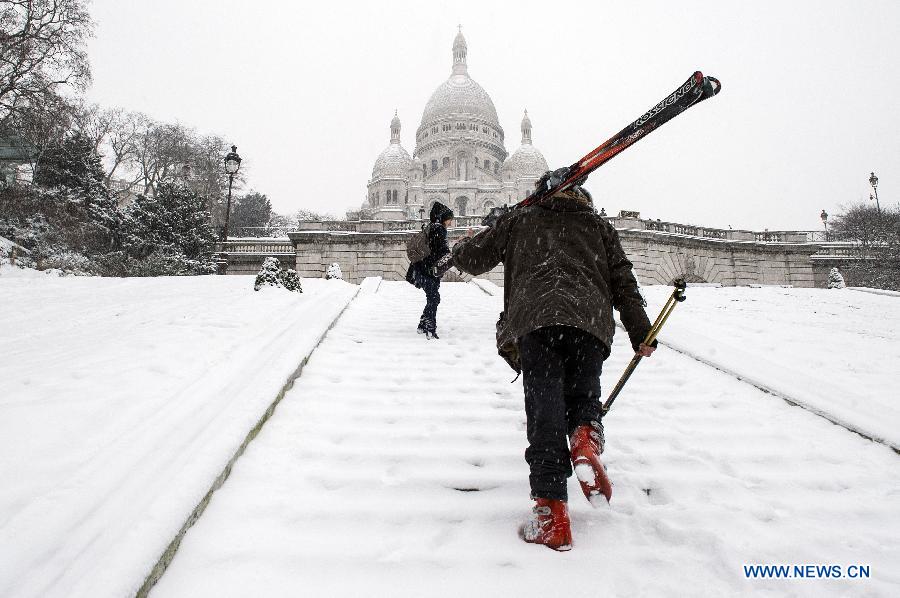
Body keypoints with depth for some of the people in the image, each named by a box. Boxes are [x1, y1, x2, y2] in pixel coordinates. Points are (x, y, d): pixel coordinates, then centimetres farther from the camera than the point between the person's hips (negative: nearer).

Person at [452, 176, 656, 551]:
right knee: (583, 399, 18)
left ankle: (552, 515, -11)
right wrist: (640, 333, 21)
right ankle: (585, 440, -15)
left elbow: (470, 259, 28)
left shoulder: (520, 219, 27)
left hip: (535, 318, -1)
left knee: (545, 415, -4)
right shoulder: (599, 225, 30)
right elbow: (622, 280, 21)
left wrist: (460, 249, 51)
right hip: (591, 321, 2)